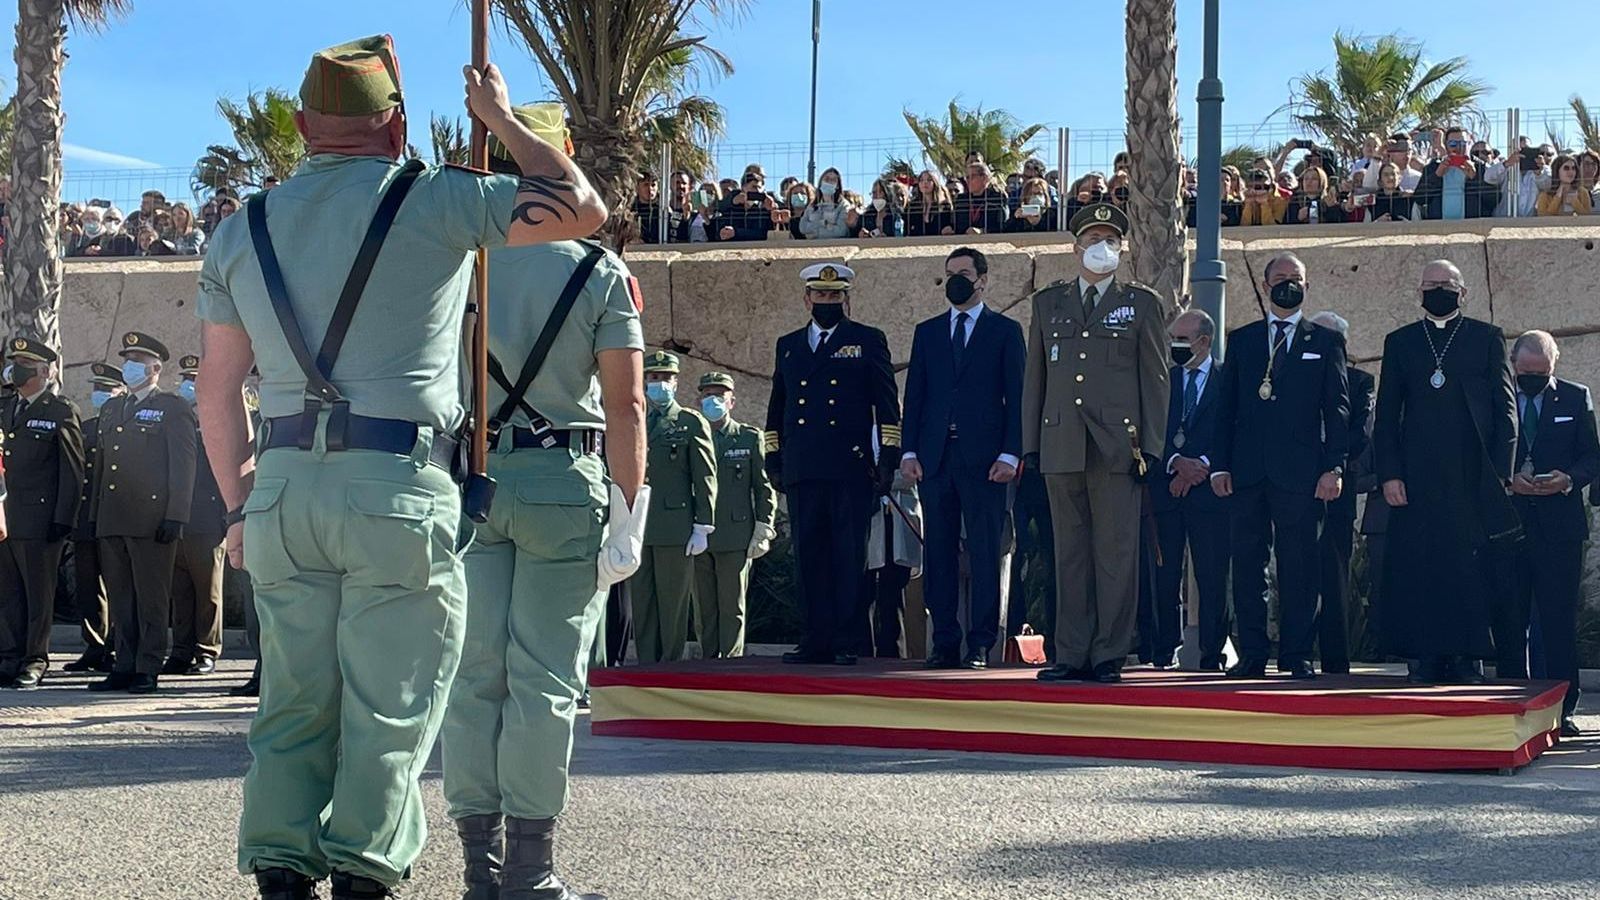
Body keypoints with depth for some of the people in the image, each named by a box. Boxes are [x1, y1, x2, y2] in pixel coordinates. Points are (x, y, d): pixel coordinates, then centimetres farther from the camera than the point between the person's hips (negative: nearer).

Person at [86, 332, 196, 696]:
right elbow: (101, 463, 22)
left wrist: (175, 516, -13)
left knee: (152, 597, -3)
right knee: (120, 598, 7)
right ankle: (124, 667, 12)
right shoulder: (111, 408, 21)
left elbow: (183, 466, -5)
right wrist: (94, 513, 14)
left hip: (152, 520, -6)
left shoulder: (174, 409, 1)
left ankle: (149, 669, 0)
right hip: (112, 521, 7)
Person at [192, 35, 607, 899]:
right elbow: (582, 209, 2)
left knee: (295, 696, 10)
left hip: (283, 485, 5)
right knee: (390, 703, 0)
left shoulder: (241, 229, 14)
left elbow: (217, 390, 14)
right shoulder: (431, 201, -1)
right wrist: (501, 118, 14)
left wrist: (239, 505, 22)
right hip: (398, 484, -5)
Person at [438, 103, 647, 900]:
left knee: (472, 675, 6)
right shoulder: (600, 272, -3)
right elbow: (625, 406, -7)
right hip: (563, 481, -2)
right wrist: (627, 514, -3)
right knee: (545, 677, 0)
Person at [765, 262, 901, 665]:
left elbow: (887, 404, 5)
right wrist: (774, 459, 14)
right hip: (803, 472, 4)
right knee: (808, 556, 3)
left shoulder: (868, 341, 9)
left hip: (852, 468, -4)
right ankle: (817, 639, 8)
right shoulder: (788, 345, 19)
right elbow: (776, 409, 22)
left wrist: (889, 458, -2)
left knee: (849, 557, -4)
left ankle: (847, 642, -1)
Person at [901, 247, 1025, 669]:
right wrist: (909, 451, 2)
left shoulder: (1006, 331, 6)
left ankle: (981, 645, 0)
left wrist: (1010, 454, -8)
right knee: (938, 554, 3)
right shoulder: (927, 332, 16)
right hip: (934, 457, 4)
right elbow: (914, 396, 13)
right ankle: (945, 643, 7)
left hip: (983, 457, -3)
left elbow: (1017, 397, 1)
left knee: (985, 554, -3)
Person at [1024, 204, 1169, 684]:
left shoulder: (1142, 303, 9)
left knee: (1116, 554, -4)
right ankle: (1071, 654, 9)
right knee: (1070, 553, 5)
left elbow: (1156, 379, 5)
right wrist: (1030, 443, 9)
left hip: (1118, 446, -3)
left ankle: (1109, 655, 1)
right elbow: (1035, 377, 16)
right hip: (1061, 446, 3)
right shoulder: (1048, 302, 17)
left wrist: (1151, 445, -3)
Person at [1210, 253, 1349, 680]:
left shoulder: (1325, 341, 10)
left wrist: (1334, 468, -5)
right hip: (1247, 469, 2)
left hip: (1300, 470, -2)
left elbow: (1338, 408, 5)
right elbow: (1226, 407, 12)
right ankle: (1252, 654, 7)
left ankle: (1297, 654, 4)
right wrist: (1220, 465, 3)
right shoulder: (1241, 340, 15)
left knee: (1298, 565, -1)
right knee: (1247, 561, 2)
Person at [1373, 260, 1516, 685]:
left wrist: (1499, 474, -3)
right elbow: (1386, 416, 12)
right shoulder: (1399, 342, 15)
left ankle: (1468, 661, 2)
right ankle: (1426, 659, 2)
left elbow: (1506, 410, 7)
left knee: (1470, 574, -4)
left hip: (1473, 480, -1)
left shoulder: (1487, 338, 11)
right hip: (1416, 481, 1)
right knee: (1417, 573, -3)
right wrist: (1389, 474, 0)